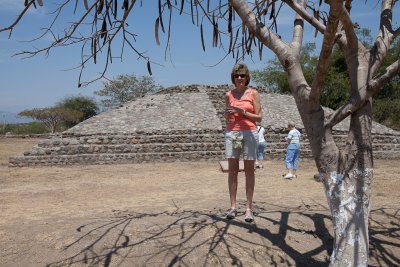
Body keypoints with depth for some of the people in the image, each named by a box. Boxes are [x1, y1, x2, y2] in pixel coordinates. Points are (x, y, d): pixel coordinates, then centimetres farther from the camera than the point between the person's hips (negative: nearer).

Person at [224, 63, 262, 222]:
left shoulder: (253, 93, 3)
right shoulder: (229, 95, 12)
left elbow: (258, 117, 0)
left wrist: (242, 112, -12)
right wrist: (227, 114, -2)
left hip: (249, 133, -2)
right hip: (231, 133, 3)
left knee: (249, 171, -1)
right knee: (232, 170, 0)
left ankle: (249, 208, 2)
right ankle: (233, 206, 6)